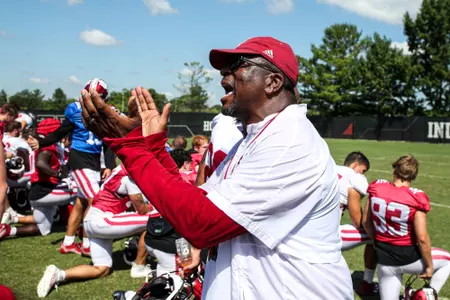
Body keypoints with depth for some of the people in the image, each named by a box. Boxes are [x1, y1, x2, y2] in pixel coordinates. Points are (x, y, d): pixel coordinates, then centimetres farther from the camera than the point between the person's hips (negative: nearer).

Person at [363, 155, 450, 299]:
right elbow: (422, 238, -17)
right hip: (407, 258, -4)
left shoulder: (376, 188, -8)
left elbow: (366, 222, 3)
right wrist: (429, 266, -2)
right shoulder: (416, 198, -20)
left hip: (384, 259, 4)